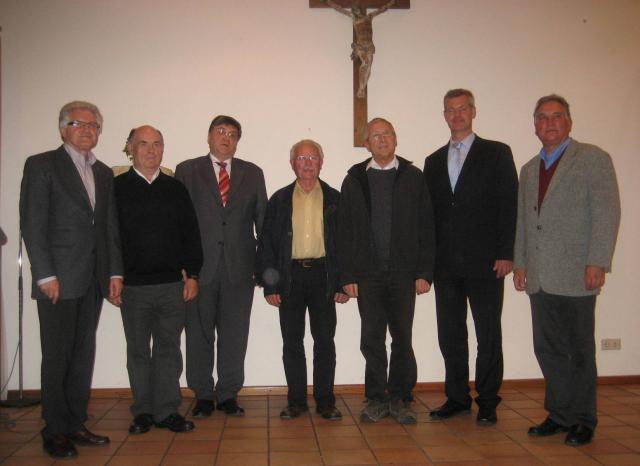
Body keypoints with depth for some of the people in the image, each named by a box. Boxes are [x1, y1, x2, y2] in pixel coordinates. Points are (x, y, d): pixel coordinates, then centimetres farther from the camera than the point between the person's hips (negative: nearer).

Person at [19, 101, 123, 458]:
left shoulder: (104, 173, 15)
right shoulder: (42, 165, -2)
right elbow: (32, 224, -8)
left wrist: (115, 272, 7)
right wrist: (46, 275, -13)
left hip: (93, 281, 6)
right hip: (59, 280, -5)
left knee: (83, 354, 10)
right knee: (57, 357, 2)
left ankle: (76, 424, 21)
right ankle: (55, 431, 14)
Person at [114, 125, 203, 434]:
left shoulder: (175, 189, 9)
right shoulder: (116, 188, 1)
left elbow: (191, 233, 9)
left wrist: (192, 274, 3)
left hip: (172, 284, 2)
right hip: (133, 285, -1)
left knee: (169, 350, 7)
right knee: (138, 351, 9)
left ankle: (167, 411, 17)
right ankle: (143, 412, 21)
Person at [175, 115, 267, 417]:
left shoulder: (252, 173, 11)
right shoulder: (187, 171, 6)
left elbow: (262, 219, 9)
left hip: (239, 267, 1)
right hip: (199, 267, -1)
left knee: (235, 335, 6)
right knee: (199, 334, 7)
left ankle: (228, 395, 19)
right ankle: (203, 395, 21)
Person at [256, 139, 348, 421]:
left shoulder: (334, 199, 7)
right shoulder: (279, 200, 8)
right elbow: (266, 242, 5)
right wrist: (269, 285, -2)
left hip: (323, 276, 0)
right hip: (290, 276, 1)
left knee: (325, 341, 3)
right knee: (292, 342, 6)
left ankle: (325, 400, 14)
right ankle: (296, 400, 17)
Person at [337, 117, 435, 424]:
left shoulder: (413, 177, 5)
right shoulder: (354, 180, 7)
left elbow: (426, 228, 2)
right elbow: (344, 231, 5)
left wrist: (425, 272, -4)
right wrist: (347, 275, -2)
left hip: (404, 272, 0)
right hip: (367, 273, 1)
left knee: (402, 338, 6)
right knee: (371, 339, 5)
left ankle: (400, 399, 19)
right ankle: (376, 399, 18)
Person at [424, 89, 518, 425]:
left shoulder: (497, 153, 3)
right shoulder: (434, 161, 15)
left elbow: (509, 205, -4)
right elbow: (430, 212, 12)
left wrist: (505, 253, -11)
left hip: (484, 262, -4)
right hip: (446, 264, 4)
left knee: (488, 335, 4)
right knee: (450, 335, 9)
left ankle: (487, 403, 16)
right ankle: (457, 397, 22)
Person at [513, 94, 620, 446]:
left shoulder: (593, 159, 0)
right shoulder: (529, 170, 18)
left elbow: (607, 213, -8)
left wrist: (597, 262, -15)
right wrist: (519, 263, 14)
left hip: (575, 275, -5)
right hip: (539, 278, 6)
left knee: (579, 351, 4)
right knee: (548, 349, 10)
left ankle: (582, 420, 18)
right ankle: (559, 414, 23)